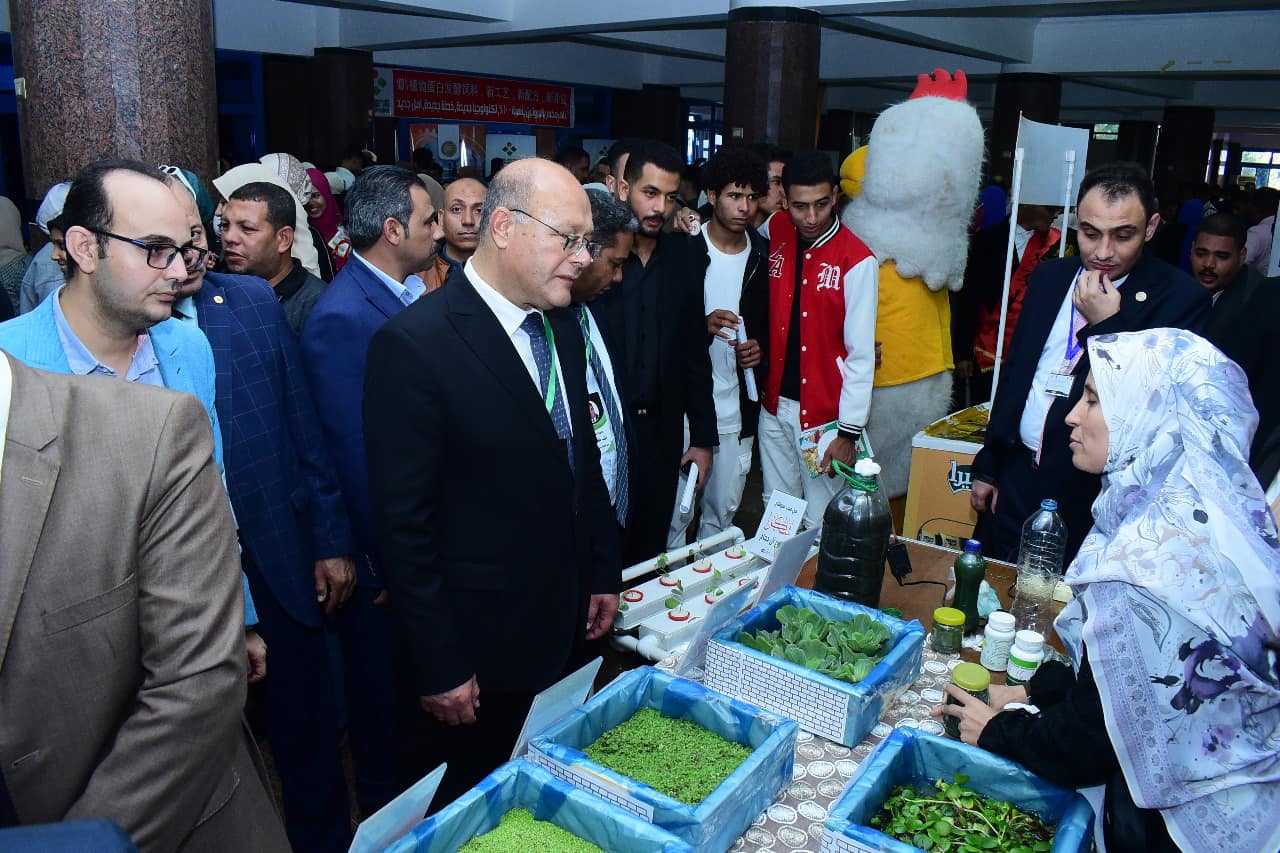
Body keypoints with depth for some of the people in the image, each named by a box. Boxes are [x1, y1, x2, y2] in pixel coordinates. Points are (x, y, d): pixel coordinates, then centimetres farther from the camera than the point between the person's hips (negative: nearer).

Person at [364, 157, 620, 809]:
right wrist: (438, 668, -16)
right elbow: (403, 523, -19)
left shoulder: (561, 327, 4)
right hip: (475, 654, -6)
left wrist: (604, 573, 13)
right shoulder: (415, 344, -21)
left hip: (564, 631, 7)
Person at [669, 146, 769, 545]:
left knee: (722, 512, 15)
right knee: (676, 509, 3)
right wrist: (702, 324, -22)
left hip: (737, 406, 4)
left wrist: (761, 345, -5)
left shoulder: (763, 255, 5)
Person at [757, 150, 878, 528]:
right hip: (773, 404, 5)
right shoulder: (774, 231, 1)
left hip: (825, 413, -4)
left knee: (821, 526, 4)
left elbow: (861, 353, -11)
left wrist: (849, 432, -12)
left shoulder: (857, 260, -12)